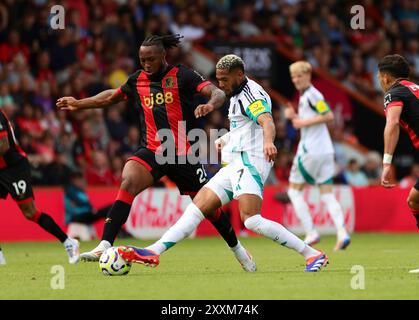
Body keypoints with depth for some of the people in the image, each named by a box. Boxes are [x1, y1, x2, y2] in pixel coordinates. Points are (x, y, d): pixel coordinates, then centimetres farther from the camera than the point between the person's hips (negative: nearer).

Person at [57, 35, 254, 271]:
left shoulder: (182, 76, -5)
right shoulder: (138, 80, 8)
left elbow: (218, 93, -16)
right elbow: (112, 96, 26)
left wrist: (210, 104, -39)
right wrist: (78, 104, 24)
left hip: (183, 153, -2)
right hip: (152, 152, 2)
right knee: (129, 182, -27)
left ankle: (236, 248, 34)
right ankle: (105, 246, -34)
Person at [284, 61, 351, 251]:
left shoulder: (312, 94, -10)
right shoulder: (304, 96, 20)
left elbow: (329, 116, -20)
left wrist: (304, 122, -16)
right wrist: (294, 116, 12)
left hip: (310, 151, -9)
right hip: (325, 151, 9)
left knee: (294, 190, 2)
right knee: (327, 195, 2)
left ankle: (311, 233, -5)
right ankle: (342, 233, -14)